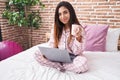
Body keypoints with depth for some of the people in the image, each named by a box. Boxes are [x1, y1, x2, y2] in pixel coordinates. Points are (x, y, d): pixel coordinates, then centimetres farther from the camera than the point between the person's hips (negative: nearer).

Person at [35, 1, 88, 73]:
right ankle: (62, 66, -15)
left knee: (82, 63, -37)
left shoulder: (78, 29, -13)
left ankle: (60, 66, -12)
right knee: (37, 54, -15)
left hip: (73, 57, -3)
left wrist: (78, 38, -32)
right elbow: (52, 46, 5)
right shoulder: (56, 29, -1)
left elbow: (77, 52, -16)